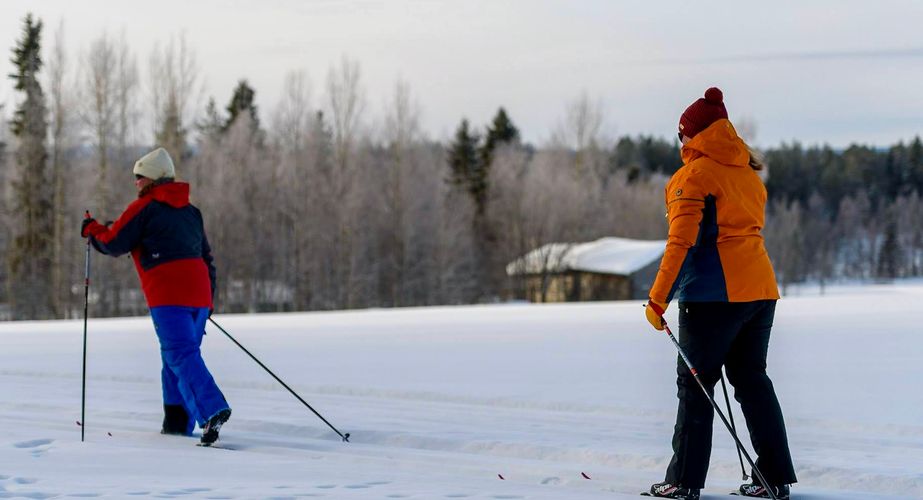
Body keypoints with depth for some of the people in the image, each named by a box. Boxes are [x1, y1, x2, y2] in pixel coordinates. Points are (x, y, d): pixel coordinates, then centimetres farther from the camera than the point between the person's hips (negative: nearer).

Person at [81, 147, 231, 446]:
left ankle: (213, 410, -30)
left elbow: (113, 244, 0)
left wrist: (91, 229, 19)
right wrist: (208, 299, 28)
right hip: (199, 292, 7)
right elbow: (206, 256, 23)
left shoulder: (143, 208, -1)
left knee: (182, 355, -12)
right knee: (179, 354, 15)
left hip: (168, 295, -7)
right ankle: (178, 421, 13)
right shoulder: (191, 211, 21)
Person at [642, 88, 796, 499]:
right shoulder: (749, 173, 16)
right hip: (761, 289, 7)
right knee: (752, 380, 13)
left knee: (695, 384, 1)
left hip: (715, 294, -7)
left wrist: (658, 298, -13)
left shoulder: (695, 174, -7)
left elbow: (682, 241, -14)